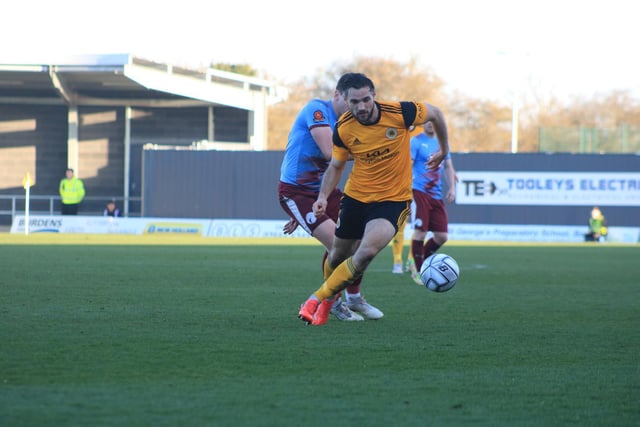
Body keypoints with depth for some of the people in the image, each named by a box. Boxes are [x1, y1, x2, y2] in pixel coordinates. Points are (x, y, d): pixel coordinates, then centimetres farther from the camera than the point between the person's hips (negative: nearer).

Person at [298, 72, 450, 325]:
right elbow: (336, 166, 5)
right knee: (338, 255, 12)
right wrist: (323, 197, -10)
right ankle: (328, 300, 43)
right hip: (356, 197, 3)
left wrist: (444, 151, 12)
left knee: (366, 253, -24)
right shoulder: (343, 128, -11)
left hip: (393, 199, -3)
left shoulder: (399, 112, -19)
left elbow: (435, 114, 0)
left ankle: (319, 299, -7)